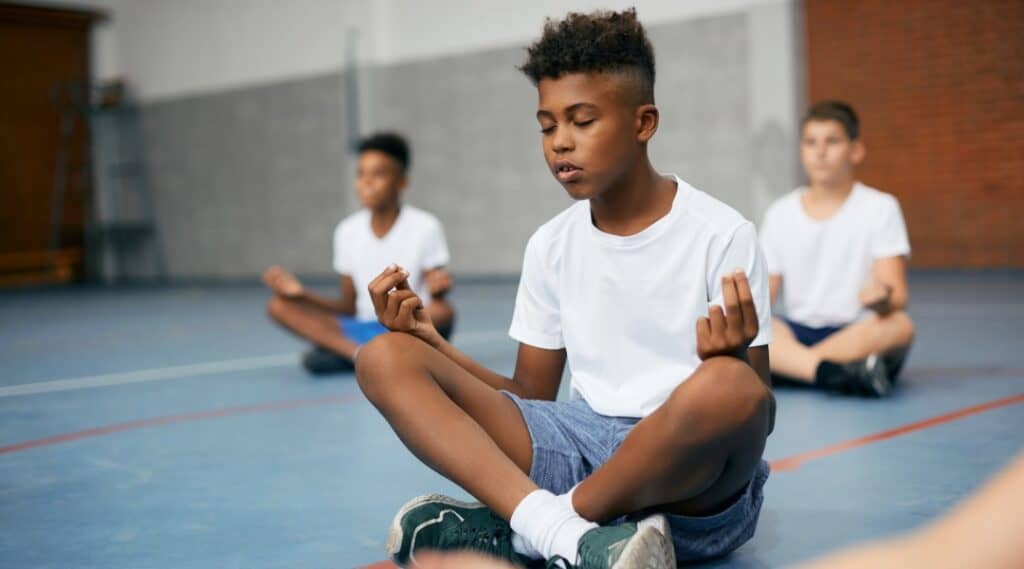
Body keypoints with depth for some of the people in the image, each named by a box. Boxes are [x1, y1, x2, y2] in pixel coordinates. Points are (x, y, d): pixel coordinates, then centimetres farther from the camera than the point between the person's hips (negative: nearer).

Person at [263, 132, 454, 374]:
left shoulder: (425, 227, -6)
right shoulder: (348, 231, 5)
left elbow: (437, 303, -5)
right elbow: (348, 307, 10)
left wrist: (438, 291, -29)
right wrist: (302, 294, -5)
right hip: (364, 329, 4)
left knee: (443, 311, -36)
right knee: (278, 305, -13)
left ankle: (339, 351, -28)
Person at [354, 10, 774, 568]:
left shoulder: (722, 235, -5)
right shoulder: (550, 245, 9)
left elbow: (759, 414, -5)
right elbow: (531, 398, 12)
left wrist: (731, 358, -28)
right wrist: (433, 341, -2)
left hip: (693, 486, -4)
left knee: (728, 388, -39)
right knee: (385, 359, -11)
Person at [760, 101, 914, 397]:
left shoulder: (880, 207, 0)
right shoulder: (780, 214, 9)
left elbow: (898, 295, -8)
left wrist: (883, 298, -33)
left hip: (859, 336, -2)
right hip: (798, 334, 2)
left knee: (897, 325, -35)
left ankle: (787, 366, -34)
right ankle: (836, 373, -42)